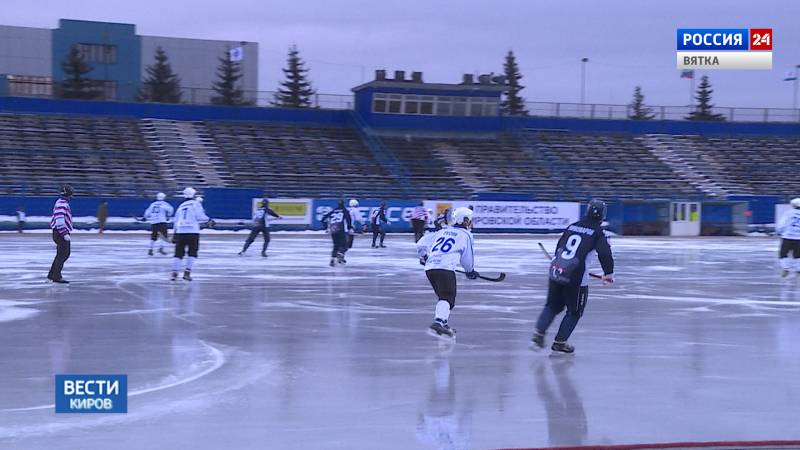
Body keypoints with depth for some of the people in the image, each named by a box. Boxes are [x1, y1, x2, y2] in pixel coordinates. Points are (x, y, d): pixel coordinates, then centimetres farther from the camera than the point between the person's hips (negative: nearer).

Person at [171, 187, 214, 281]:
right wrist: (209, 221, 9)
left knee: (178, 253, 8)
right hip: (192, 232, -5)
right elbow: (200, 216, -8)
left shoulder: (181, 206, 21)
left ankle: (174, 273, 1)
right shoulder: (196, 204, 3)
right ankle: (187, 273, -4)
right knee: (192, 253, 5)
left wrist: (174, 234, 25)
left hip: (180, 232, 5)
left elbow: (176, 221, 21)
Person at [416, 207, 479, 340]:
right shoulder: (465, 235, 10)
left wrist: (424, 256, 39)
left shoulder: (442, 232, 26)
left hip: (429, 268, 7)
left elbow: (421, 243, 23)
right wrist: (470, 271, 32)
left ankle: (442, 324, 20)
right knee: (448, 297, -14)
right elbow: (467, 257, 14)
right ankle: (438, 323, -35)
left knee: (443, 295, 21)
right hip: (445, 268, -7)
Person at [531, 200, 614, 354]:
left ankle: (539, 332, 3)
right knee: (575, 312, 11)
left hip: (555, 269, 5)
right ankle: (559, 342, 9)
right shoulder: (598, 232, 0)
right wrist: (608, 273, 3)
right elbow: (605, 253, -9)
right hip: (575, 276, -5)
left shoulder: (572, 226, 16)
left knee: (553, 305, 20)